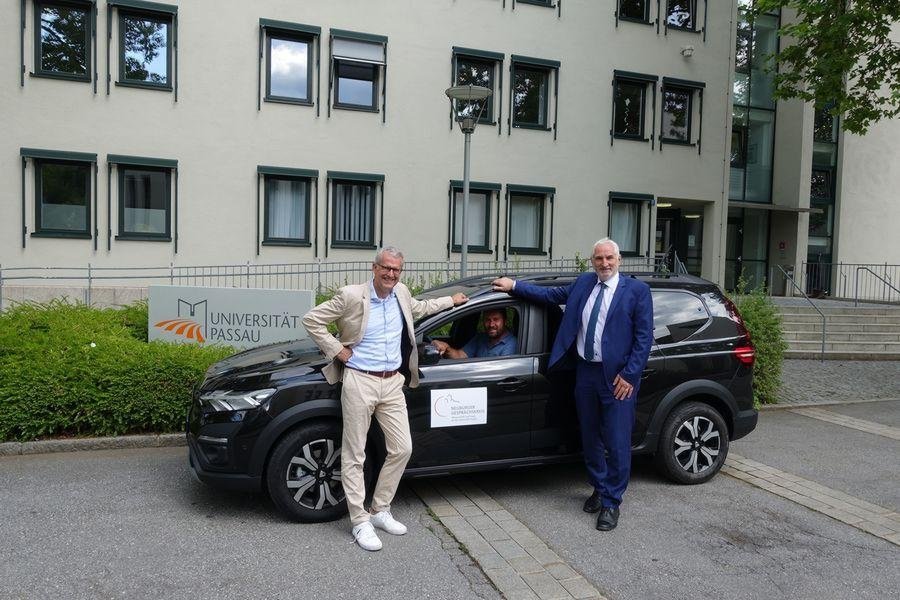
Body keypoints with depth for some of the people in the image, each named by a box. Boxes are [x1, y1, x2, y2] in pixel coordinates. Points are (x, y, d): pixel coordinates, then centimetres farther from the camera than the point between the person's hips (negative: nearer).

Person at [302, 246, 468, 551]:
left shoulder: (401, 293, 7)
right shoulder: (351, 296, -11)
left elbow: (419, 308, 31)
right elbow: (311, 319, -6)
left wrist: (452, 301, 33)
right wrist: (336, 349, -9)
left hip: (392, 383, 6)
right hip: (359, 381, -6)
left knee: (402, 449, 7)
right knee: (354, 455, 1)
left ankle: (380, 510, 24)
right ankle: (360, 522, 13)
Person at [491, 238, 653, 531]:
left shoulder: (637, 290, -6)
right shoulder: (583, 284, 8)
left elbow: (644, 337, -8)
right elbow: (551, 294, 16)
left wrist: (629, 376, -13)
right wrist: (514, 285, 12)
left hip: (617, 377, -5)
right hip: (585, 372, 5)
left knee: (617, 443, 1)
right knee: (590, 438, 16)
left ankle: (611, 503, 17)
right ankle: (599, 490, 36)